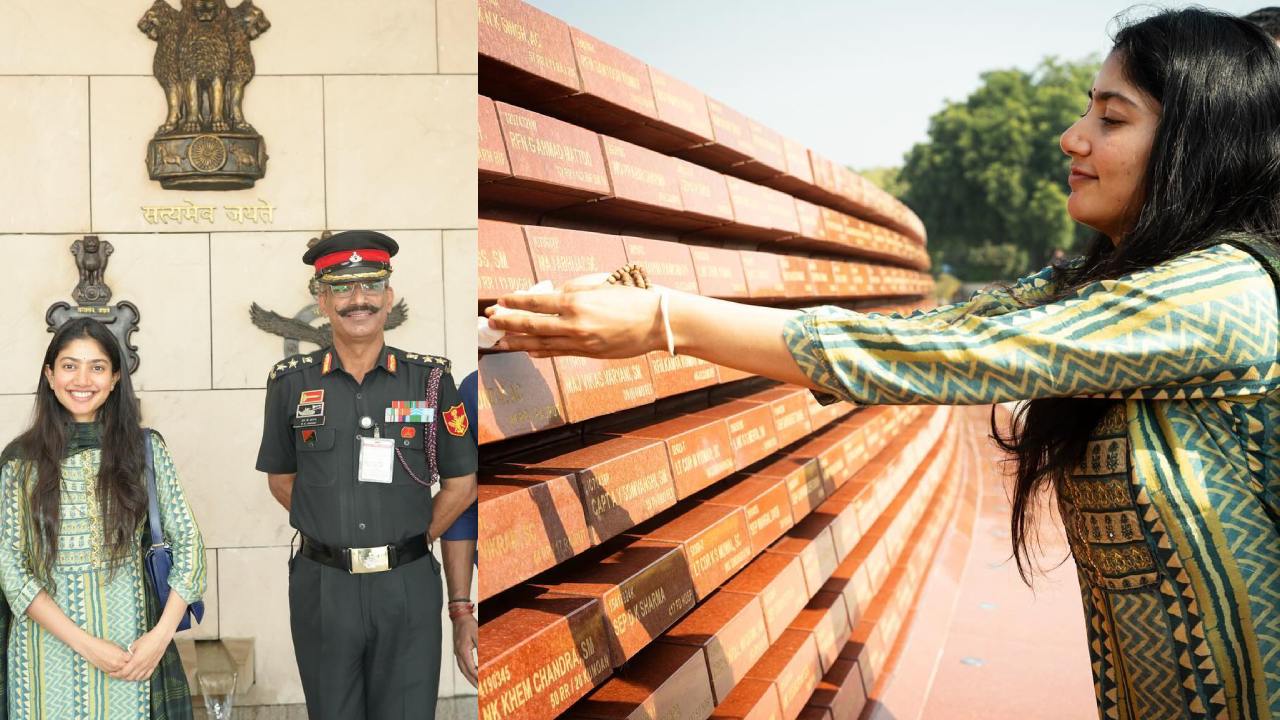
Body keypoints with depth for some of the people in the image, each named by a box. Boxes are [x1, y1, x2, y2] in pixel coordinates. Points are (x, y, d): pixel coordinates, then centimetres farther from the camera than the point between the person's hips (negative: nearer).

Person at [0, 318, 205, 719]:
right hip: (48, 646, 0)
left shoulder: (145, 449, 1)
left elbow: (188, 544, 1)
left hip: (133, 641, 0)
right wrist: (84, 643, -12)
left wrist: (162, 634, -11)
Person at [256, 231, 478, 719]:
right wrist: (331, 535, 6)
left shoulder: (430, 379, -1)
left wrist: (412, 543, 5)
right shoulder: (291, 383, 2)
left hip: (407, 587, -1)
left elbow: (461, 484, 5)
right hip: (322, 587, 1)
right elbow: (281, 478, 12)